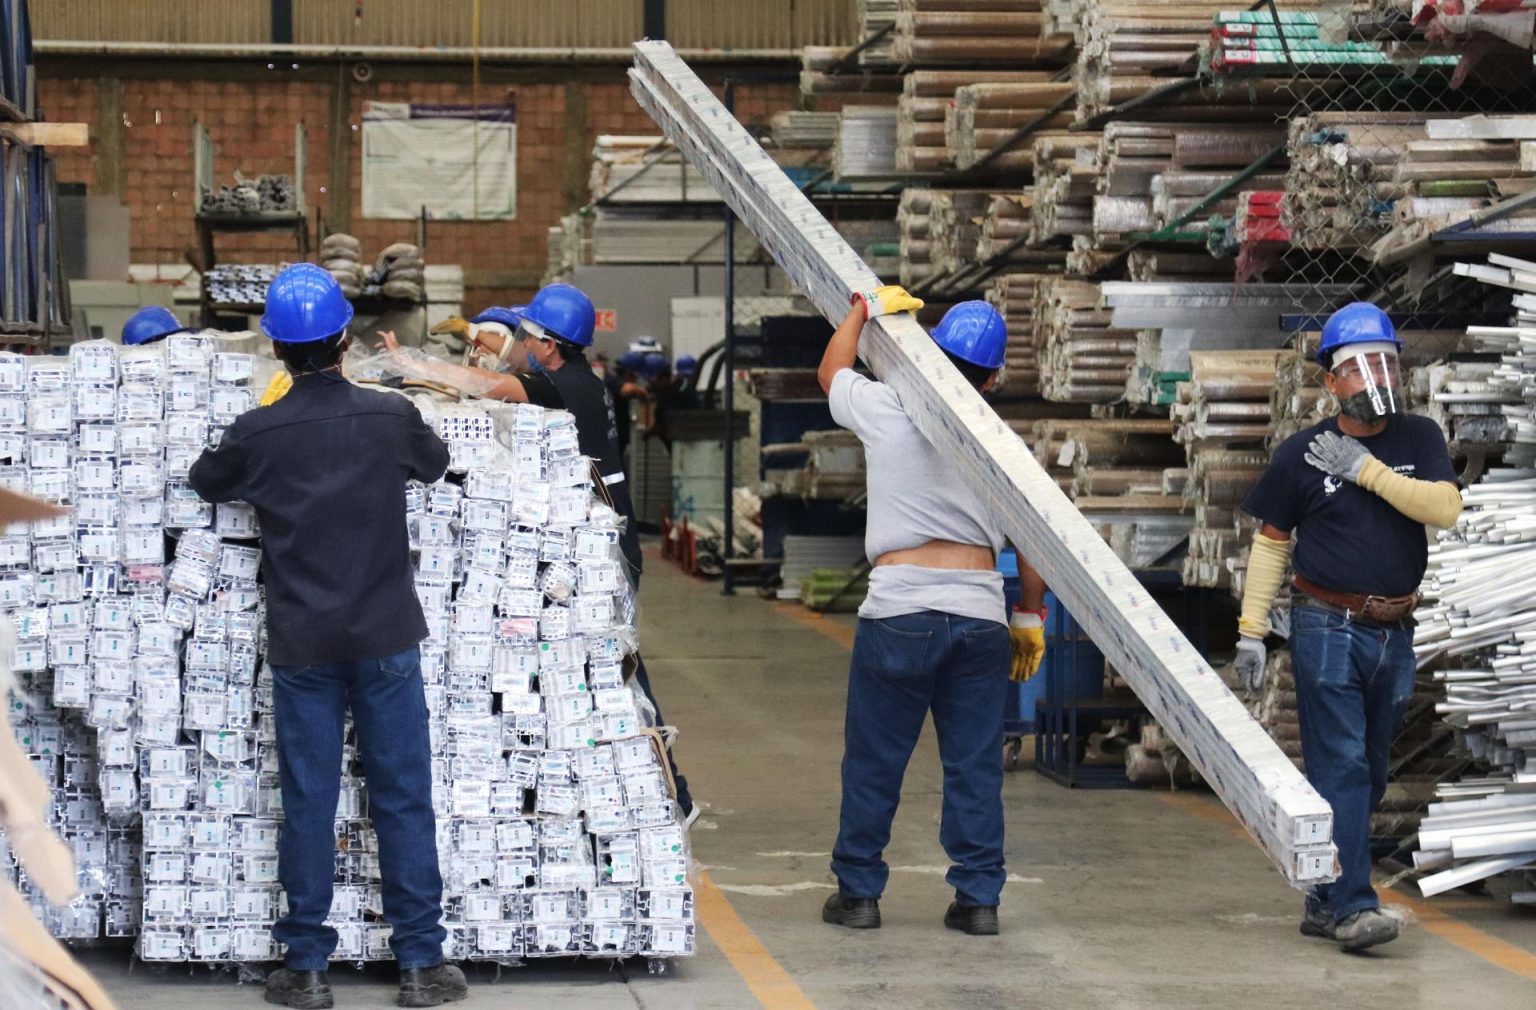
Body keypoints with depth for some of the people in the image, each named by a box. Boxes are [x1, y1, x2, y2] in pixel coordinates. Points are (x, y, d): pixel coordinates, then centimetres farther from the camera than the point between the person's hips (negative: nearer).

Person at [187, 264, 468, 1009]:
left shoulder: (258, 433, -6)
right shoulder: (390, 417, -5)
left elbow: (204, 482, 14)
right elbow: (435, 463, 17)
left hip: (301, 645, 0)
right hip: (386, 637, 0)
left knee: (308, 803, 6)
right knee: (403, 799, 5)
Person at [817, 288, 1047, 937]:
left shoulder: (886, 412, 0)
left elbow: (831, 370, 21)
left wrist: (866, 310, 32)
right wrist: (1030, 617, 21)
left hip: (899, 610, -2)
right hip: (980, 615, 2)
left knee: (874, 761, 8)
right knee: (976, 764, 7)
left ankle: (858, 891, 14)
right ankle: (978, 898, 9)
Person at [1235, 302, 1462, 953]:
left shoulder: (1419, 439, 6)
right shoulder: (1302, 454, -1)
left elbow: (1445, 507, -11)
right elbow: (1270, 542, 3)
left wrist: (1367, 469, -16)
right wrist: (1250, 631, -1)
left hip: (1394, 633, 4)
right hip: (1327, 627, -4)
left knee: (1368, 772, 9)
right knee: (1340, 767, -11)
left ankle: (1323, 902, 19)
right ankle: (1352, 906, -15)